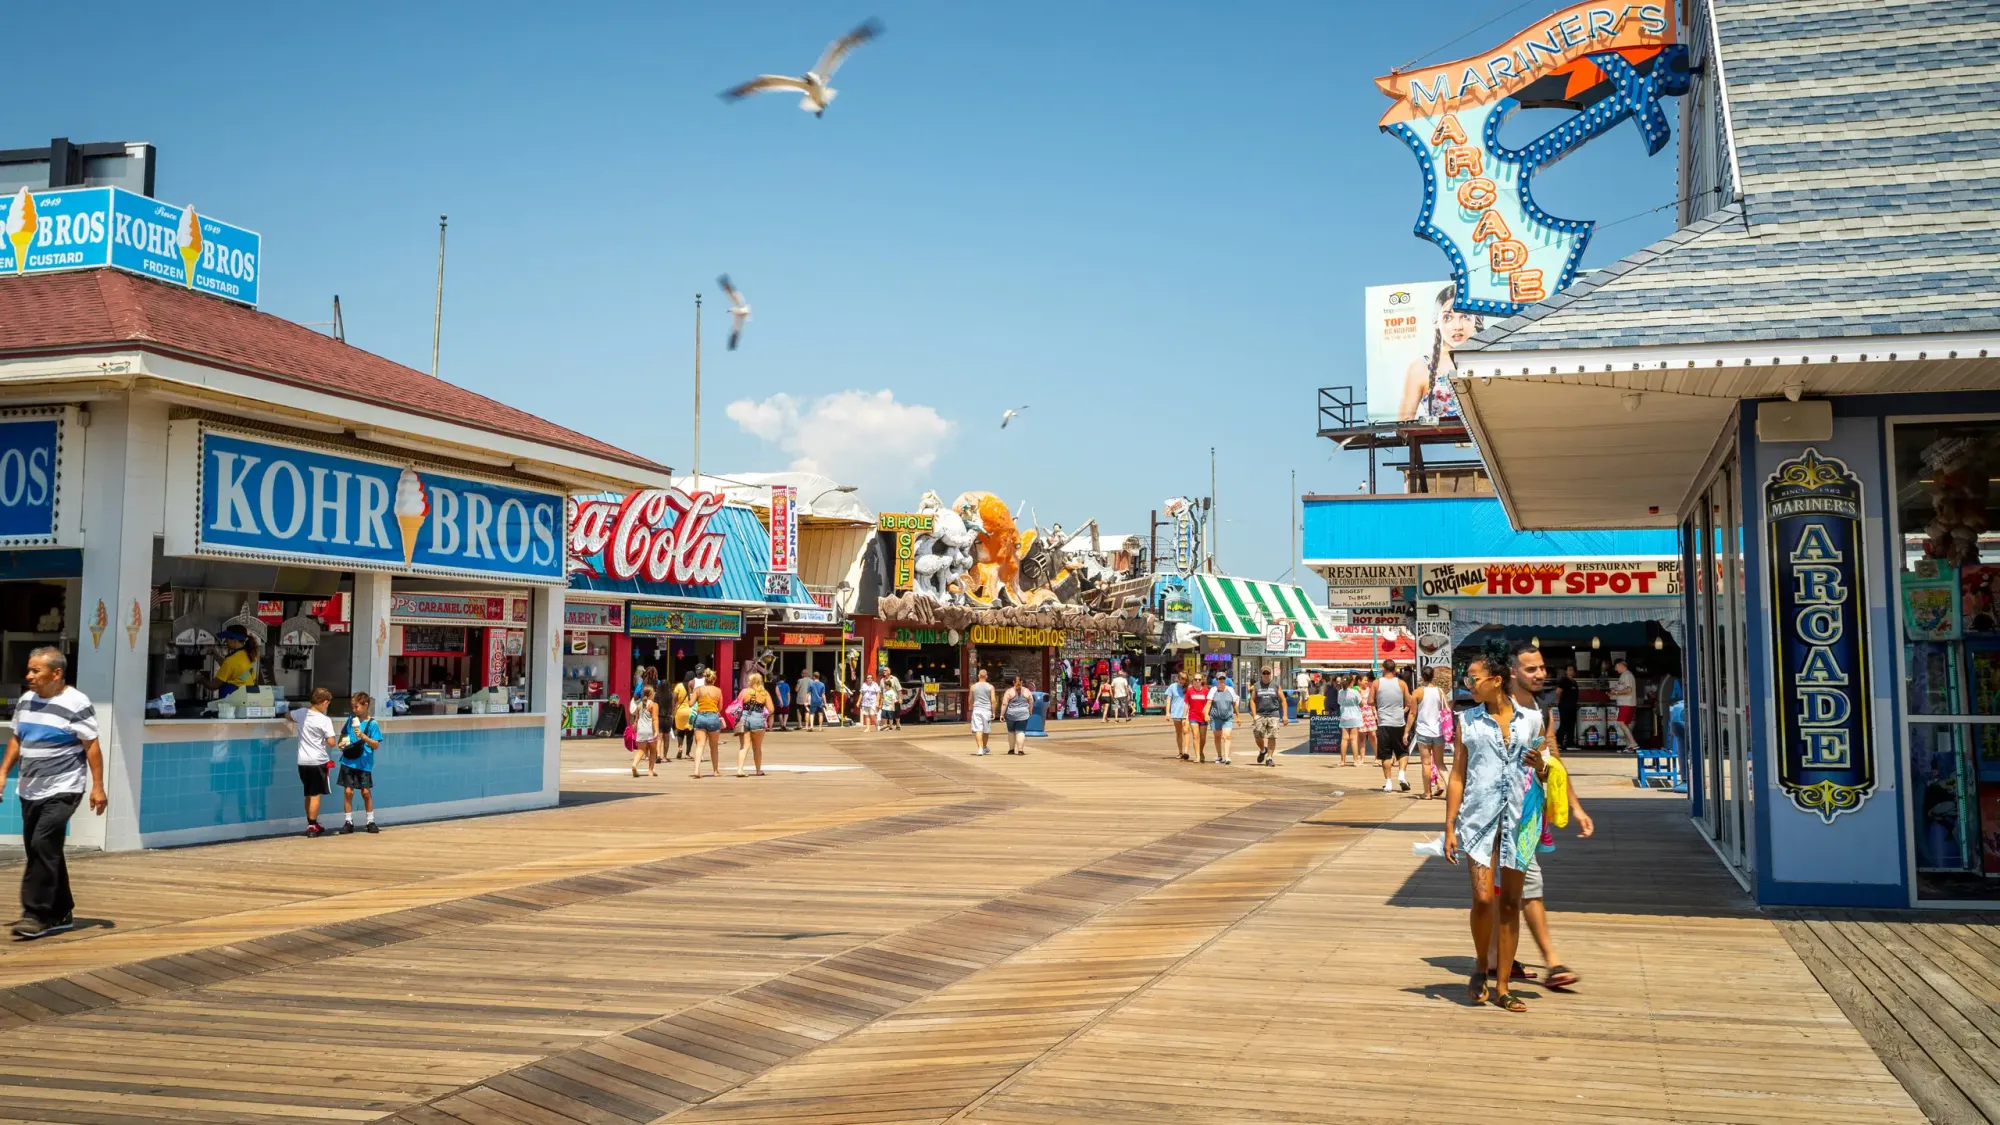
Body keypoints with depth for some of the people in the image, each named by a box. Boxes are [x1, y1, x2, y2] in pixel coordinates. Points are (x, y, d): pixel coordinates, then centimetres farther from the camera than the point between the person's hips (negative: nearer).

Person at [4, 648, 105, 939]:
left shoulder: (76, 704, -13)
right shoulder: (25, 701, 7)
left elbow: (92, 746, -12)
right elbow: (16, 740, 17)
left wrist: (97, 787, -15)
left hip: (62, 790, -7)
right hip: (29, 791, 7)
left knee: (43, 845, -17)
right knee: (42, 850, 11)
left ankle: (37, 914, -13)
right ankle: (61, 913, 21)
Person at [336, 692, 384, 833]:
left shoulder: (372, 724, -7)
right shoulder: (351, 719, 6)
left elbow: (376, 745, -9)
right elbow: (343, 735, 21)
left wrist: (363, 736, -23)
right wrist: (340, 742, 0)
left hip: (364, 764, -3)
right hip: (348, 762, 3)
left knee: (366, 792, 3)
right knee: (348, 791, 0)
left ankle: (371, 821, 15)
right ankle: (348, 822, 9)